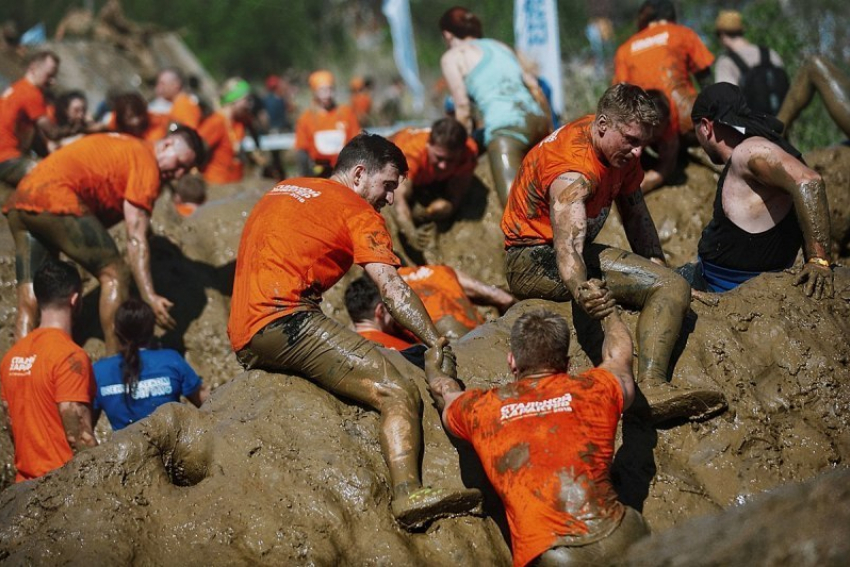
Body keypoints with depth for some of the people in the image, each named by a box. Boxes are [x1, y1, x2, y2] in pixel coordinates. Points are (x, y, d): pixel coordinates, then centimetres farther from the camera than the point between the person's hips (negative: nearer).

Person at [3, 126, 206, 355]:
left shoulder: (125, 148, 27)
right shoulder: (146, 162, -2)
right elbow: (136, 239, -8)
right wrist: (149, 297, -10)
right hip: (54, 200, -9)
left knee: (29, 302, 7)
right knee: (115, 275, -1)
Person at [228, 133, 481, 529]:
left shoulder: (283, 190, 27)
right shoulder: (357, 210, 3)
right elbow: (392, 288, -7)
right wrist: (439, 345, -10)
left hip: (243, 341, 9)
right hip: (282, 322, -9)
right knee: (398, 393, -18)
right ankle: (408, 494, -41)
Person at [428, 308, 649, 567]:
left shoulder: (481, 408, 17)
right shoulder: (593, 390, 17)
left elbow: (446, 395, 45)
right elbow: (619, 354, 44)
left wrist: (433, 368, 69)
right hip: (615, 536, 1)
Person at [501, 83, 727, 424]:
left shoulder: (619, 148, 0)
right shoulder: (574, 168, -29)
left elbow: (636, 215, 10)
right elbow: (567, 243, -45)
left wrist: (660, 271, -3)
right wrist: (580, 292, -66)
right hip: (533, 261, -11)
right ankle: (651, 387, -44)